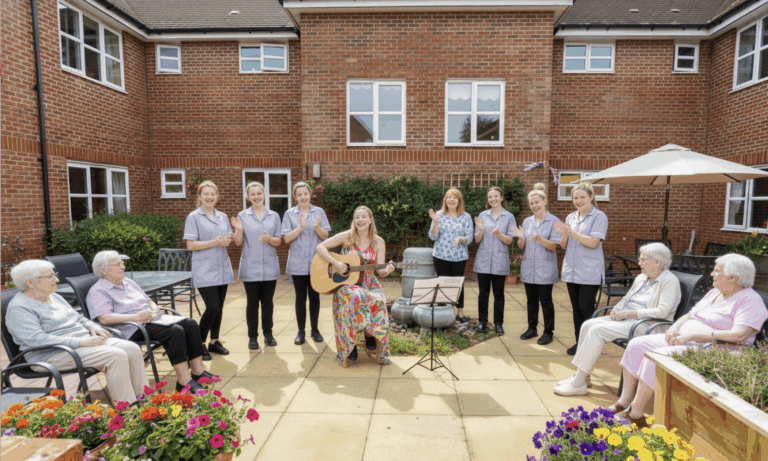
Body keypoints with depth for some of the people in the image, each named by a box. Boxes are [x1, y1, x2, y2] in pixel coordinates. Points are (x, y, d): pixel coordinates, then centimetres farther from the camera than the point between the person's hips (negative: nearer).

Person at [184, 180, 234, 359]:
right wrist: (215, 242, -19)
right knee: (212, 307, -11)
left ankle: (215, 341, 25)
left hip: (222, 269, 5)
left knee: (219, 307, 10)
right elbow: (191, 245, -9)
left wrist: (228, 240, -7)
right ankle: (200, 343, 8)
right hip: (204, 271, -5)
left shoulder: (223, 217, 12)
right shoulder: (194, 217, -4)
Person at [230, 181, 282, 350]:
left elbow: (279, 241, 4)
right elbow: (238, 242, 1)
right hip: (250, 267, -1)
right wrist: (239, 230, -18)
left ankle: (268, 333, 24)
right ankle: (253, 336, 19)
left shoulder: (274, 216, 6)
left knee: (267, 302, 9)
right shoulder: (242, 216, 2)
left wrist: (269, 239, -16)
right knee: (252, 302, 6)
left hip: (270, 266, 1)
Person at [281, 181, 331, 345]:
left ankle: (315, 329, 22)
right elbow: (286, 238, -6)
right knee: (300, 297, 6)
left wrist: (317, 227, -19)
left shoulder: (319, 212, 3)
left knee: (314, 296, 9)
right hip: (298, 263, 0)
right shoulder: (289, 214, 1)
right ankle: (301, 331, 18)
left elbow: (325, 236, 0)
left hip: (316, 261, 1)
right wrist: (300, 227, -19)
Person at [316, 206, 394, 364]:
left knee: (378, 300, -32)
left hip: (369, 284, 2)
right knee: (355, 297, -36)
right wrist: (335, 263, -18)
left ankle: (370, 335, -5)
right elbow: (320, 247, -4)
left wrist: (387, 271, -24)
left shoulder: (378, 242, 4)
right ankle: (350, 344, -17)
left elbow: (380, 271, 0)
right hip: (346, 283, -1)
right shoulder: (346, 236, -1)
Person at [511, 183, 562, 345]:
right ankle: (532, 328, 26)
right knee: (531, 300, 13)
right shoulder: (527, 221, 9)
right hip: (528, 268, 5)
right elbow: (521, 246, 9)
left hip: (545, 269, -5)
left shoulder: (554, 221, -5)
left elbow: (553, 246, -10)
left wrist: (539, 239, -27)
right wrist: (521, 238, -13)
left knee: (545, 300, 3)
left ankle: (548, 332, 16)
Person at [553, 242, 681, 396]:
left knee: (597, 330, -25)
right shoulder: (641, 278, 19)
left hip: (645, 325, -9)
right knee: (587, 325, -11)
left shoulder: (670, 281, -7)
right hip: (625, 319, 9)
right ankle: (581, 376, -3)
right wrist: (616, 310, 1)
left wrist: (629, 313, -20)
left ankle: (578, 384, -20)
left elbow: (662, 312, -19)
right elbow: (625, 299, 24)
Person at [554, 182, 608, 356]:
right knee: (576, 308, 11)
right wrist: (564, 235, -9)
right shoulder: (570, 217, 13)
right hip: (571, 270, 6)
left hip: (589, 273, -6)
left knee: (586, 308, -3)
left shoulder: (599, 217, -4)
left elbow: (593, 242, -15)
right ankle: (579, 342, 22)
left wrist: (571, 232, -22)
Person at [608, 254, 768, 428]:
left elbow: (739, 335, -21)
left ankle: (635, 414, -18)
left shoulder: (750, 300, -8)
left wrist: (692, 335, -22)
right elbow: (689, 315, 23)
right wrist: (675, 327, 0)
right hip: (682, 339, 9)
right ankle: (625, 401, -1)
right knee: (637, 345, -7)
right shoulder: (714, 293, 19)